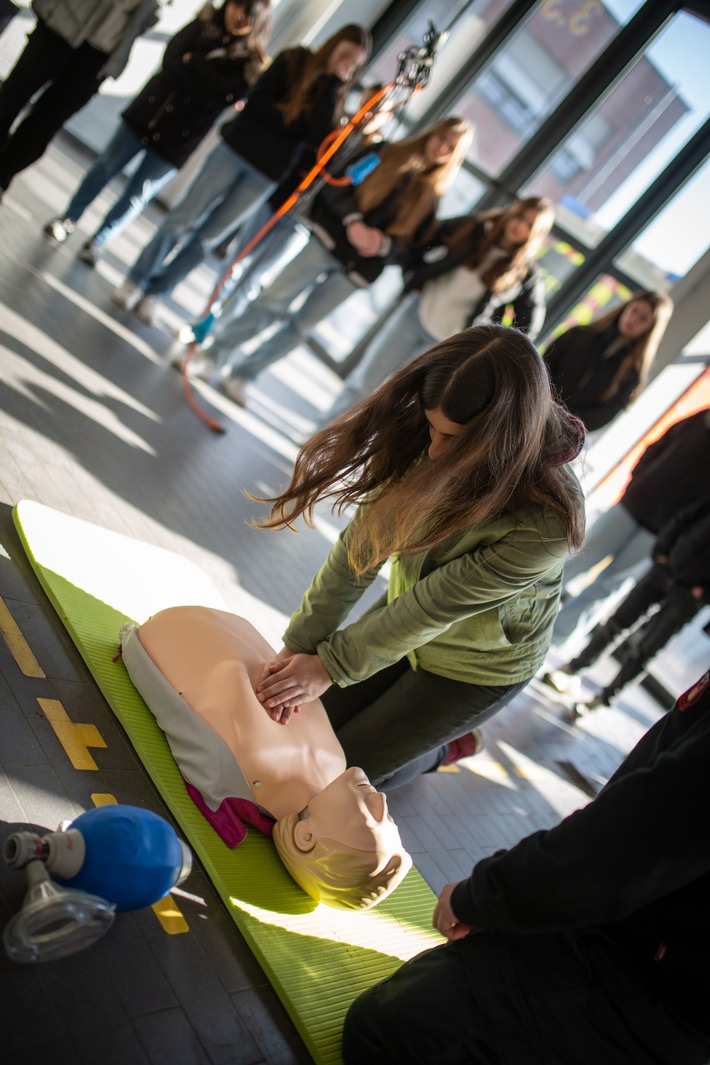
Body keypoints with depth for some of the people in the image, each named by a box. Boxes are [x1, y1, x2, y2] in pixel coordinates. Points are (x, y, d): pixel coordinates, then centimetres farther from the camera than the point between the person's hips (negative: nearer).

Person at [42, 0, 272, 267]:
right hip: (148, 113, 2)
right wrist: (204, 86, -19)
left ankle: (97, 242, 19)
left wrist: (194, 62, -14)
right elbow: (171, 59, -7)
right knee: (105, 167, 7)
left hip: (176, 140, -2)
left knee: (137, 196, 3)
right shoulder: (204, 24, 3)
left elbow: (225, 94, -20)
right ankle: (68, 220, 25)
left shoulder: (251, 63, -5)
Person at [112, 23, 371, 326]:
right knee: (184, 219, -2)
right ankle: (136, 281, 13)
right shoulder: (294, 61, 1)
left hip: (267, 174, 2)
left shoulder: (334, 97, 6)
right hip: (237, 149, -2)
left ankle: (156, 291, 17)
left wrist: (331, 87, -13)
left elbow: (317, 138, -12)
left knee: (208, 238, 5)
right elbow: (257, 100, -7)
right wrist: (293, 121, -14)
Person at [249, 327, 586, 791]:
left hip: (477, 667, -5)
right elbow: (362, 544, -21)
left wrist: (331, 665, -24)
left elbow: (438, 605, -32)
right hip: (406, 619, 5)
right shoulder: (424, 442, -23)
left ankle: (443, 748, 31)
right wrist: (299, 645, -24)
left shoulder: (548, 522, -38)